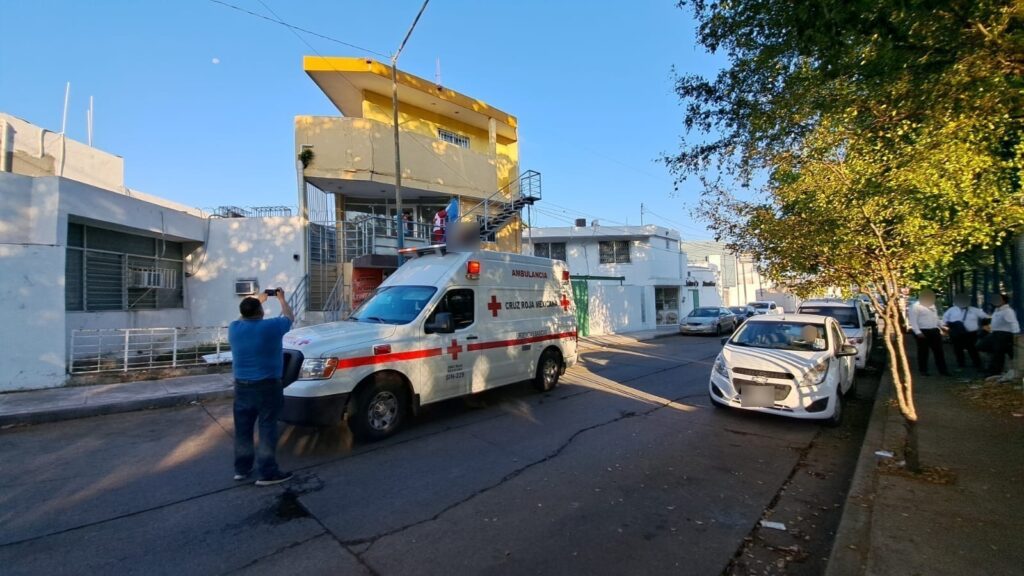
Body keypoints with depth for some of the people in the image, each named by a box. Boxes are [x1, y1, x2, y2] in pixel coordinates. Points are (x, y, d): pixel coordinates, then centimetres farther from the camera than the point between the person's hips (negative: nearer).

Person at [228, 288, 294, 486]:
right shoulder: (271, 326, -15)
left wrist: (259, 299, 30)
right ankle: (267, 473, 3)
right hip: (267, 386, -6)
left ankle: (241, 468, 26)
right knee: (267, 429, 0)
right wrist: (281, 299, 18)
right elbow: (290, 317, 4)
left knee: (243, 429, 15)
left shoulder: (234, 328, 0)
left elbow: (245, 317, 24)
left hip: (241, 386, 6)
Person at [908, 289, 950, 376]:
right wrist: (917, 332, -22)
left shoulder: (932, 305, 14)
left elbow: (936, 317, 24)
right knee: (923, 352, 2)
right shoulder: (916, 306, -12)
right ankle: (923, 370, 12)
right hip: (923, 332, -7)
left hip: (934, 331, 7)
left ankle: (943, 370, 16)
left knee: (939, 351, 9)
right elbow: (913, 320, -16)